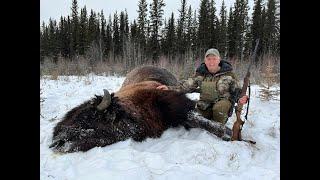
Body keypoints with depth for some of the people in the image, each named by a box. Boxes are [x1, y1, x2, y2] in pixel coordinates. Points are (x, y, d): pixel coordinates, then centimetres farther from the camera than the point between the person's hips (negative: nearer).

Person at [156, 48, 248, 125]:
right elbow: (186, 85, -3)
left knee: (219, 107, -34)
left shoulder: (228, 73, -3)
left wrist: (240, 99, -22)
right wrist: (169, 88, -17)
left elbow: (237, 90, 2)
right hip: (205, 105, 2)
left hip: (223, 102, -2)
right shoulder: (201, 74, 1)